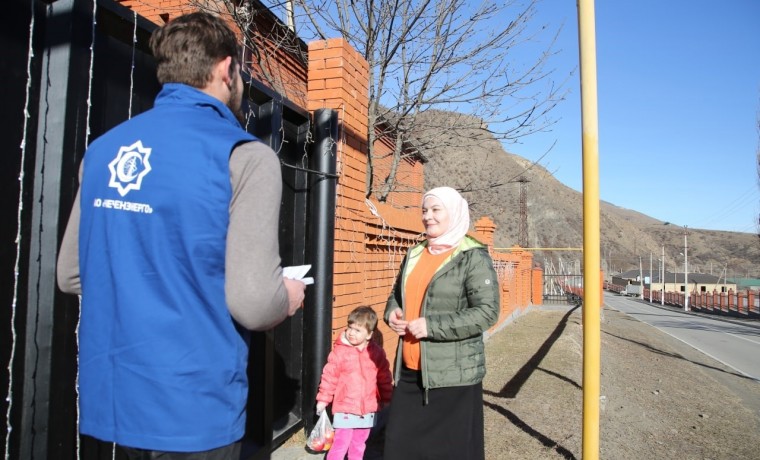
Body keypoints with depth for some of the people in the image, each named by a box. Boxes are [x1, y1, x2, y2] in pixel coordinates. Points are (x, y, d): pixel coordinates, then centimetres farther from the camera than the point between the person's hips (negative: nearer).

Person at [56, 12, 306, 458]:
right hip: (190, 408, -6)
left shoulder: (103, 149, 4)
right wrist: (287, 297, -1)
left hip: (110, 398, 6)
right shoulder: (243, 155, -16)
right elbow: (253, 304, -22)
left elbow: (71, 275, 11)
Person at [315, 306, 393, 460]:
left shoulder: (377, 352, -2)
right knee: (342, 442, -4)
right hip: (345, 408, -3)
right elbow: (330, 376, -7)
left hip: (367, 408, 4)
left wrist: (387, 398, 14)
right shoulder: (340, 351, -12)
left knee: (359, 443, 18)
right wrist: (323, 399, -4)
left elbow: (384, 377, 9)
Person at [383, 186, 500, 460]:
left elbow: (487, 312, -16)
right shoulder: (415, 254, 11)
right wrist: (392, 313, 0)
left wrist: (431, 326, -20)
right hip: (409, 371, 6)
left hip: (452, 374, -6)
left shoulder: (473, 257, -9)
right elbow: (397, 294, 23)